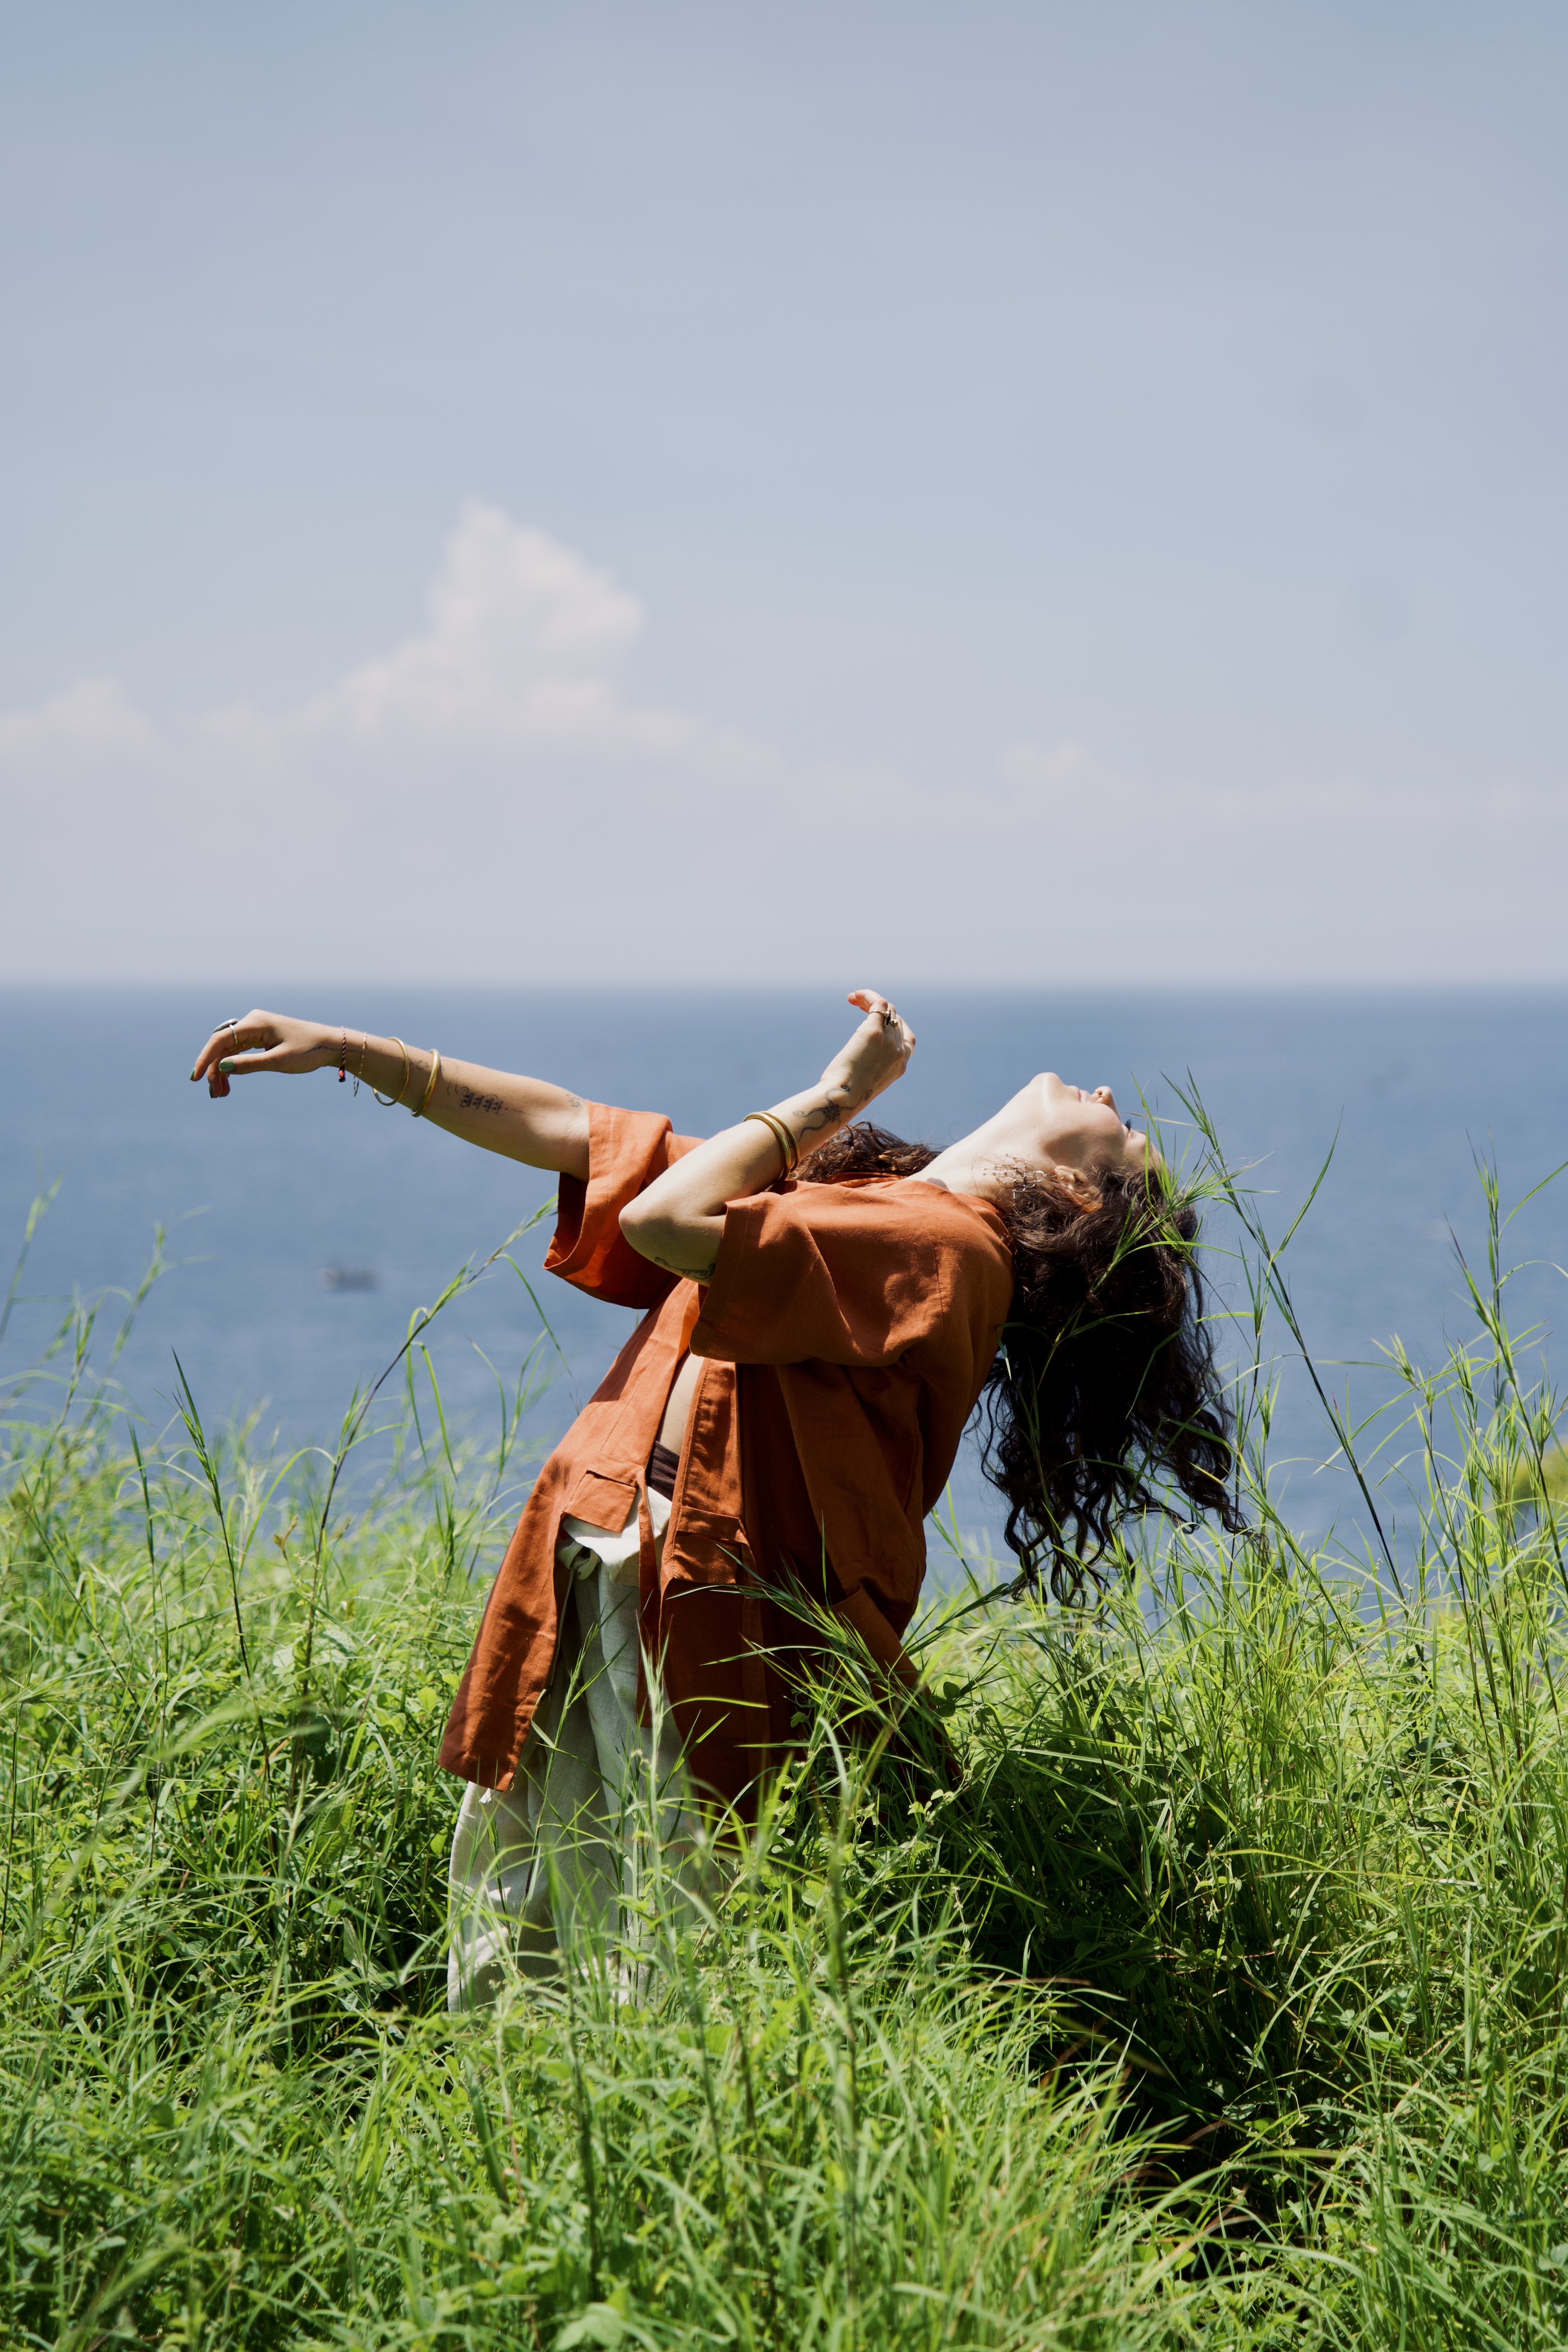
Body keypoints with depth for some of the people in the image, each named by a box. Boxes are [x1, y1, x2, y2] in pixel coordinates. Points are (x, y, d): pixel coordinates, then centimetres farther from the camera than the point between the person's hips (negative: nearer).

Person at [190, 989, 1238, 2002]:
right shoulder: (842, 1184, 16)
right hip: (575, 1585, 9)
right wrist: (346, 1049, 18)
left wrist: (835, 1090, -6)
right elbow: (575, 1134, 21)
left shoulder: (949, 1246, -12)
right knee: (497, 1993, 13)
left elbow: (666, 1221, -20)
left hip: (709, 1628, -9)